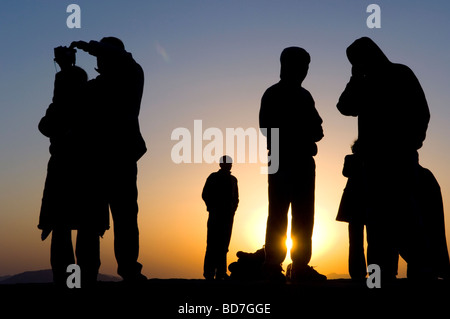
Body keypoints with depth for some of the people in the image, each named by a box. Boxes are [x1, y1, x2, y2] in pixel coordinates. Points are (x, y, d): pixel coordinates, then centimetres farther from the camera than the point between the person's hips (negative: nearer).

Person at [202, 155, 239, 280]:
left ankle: (221, 273, 2)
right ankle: (209, 272, -9)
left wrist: (233, 209, 6)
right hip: (216, 215, -4)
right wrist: (213, 208, -5)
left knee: (223, 244, 2)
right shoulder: (213, 178, 4)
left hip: (228, 215, 4)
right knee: (213, 244, -8)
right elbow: (205, 195, 2)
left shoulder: (233, 180, 18)